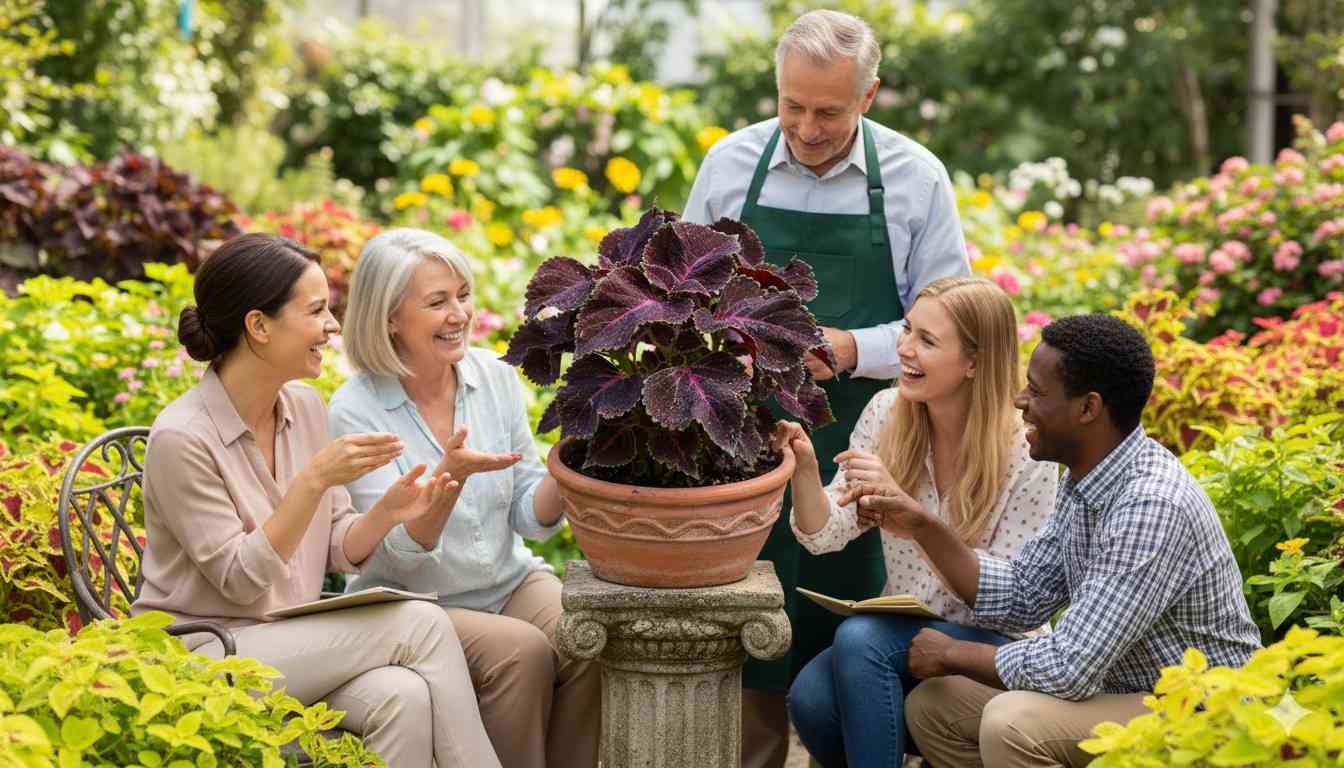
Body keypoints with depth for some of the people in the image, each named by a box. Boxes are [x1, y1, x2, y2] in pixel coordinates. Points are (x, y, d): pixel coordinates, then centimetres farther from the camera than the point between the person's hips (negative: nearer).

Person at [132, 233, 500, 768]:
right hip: (200, 653, -6)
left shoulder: (305, 408, 4)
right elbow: (239, 579, -18)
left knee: (404, 697, -26)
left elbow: (337, 550, 8)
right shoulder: (182, 437, -17)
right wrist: (313, 481, -26)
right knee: (421, 625, -21)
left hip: (293, 643, 6)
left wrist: (386, 514, -13)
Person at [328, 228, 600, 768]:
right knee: (523, 652, -30)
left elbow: (532, 521, 1)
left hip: (511, 581, 4)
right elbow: (401, 552, -18)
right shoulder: (356, 411, -13)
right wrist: (450, 474, -34)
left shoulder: (495, 378, -1)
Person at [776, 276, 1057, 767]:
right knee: (810, 698, -26)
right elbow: (826, 535, -1)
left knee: (860, 638, -31)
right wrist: (804, 467, -23)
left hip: (992, 646, -4)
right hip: (901, 635, 5)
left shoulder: (1026, 453, -15)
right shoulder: (887, 413, -1)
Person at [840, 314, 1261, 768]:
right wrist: (921, 527, 1)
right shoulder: (1084, 479, 2)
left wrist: (952, 654, -11)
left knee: (1013, 723, -31)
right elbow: (1020, 599, 11)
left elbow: (1068, 669, -28)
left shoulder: (1152, 505, -27)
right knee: (931, 705, 6)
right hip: (1123, 691, 9)